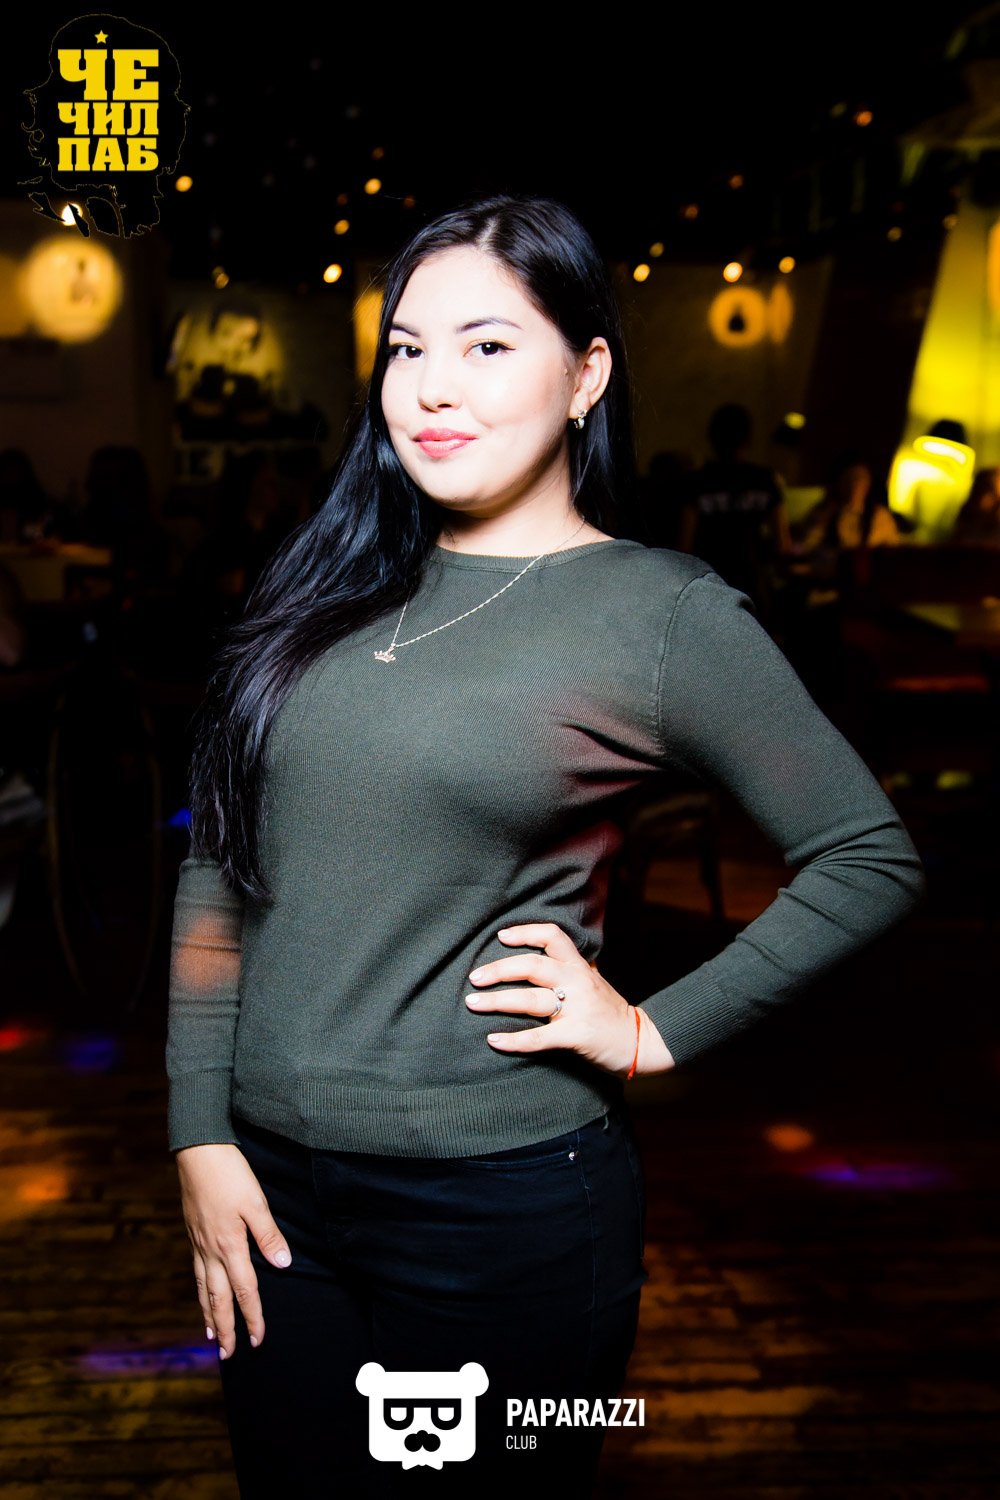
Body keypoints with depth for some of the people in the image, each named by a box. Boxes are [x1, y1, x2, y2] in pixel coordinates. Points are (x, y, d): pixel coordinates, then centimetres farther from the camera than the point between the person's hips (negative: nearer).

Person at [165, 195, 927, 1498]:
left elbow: (872, 859, -4)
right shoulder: (331, 585, 3)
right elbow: (220, 866, 5)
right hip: (270, 1191, 4)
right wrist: (200, 1135, 1)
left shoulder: (669, 614, -8)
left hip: (502, 1203, -4)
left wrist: (656, 1032, -9)